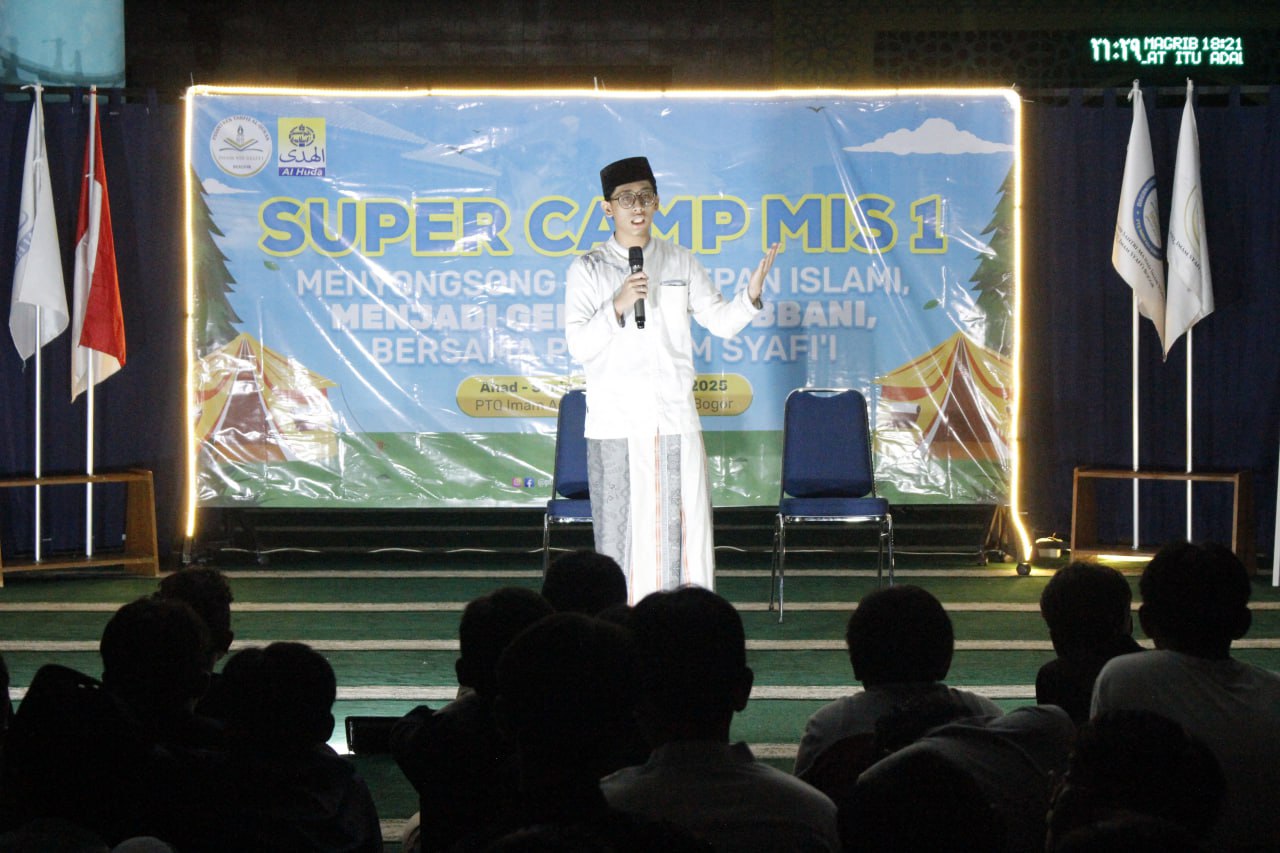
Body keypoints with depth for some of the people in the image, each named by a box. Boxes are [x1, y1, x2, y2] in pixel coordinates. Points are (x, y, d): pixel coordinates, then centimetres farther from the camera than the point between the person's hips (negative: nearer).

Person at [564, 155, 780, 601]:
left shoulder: (681, 263, 11)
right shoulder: (588, 269, 3)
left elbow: (721, 322, 11)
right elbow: (579, 346, -4)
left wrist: (751, 294, -8)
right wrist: (618, 306, -19)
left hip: (675, 418, 2)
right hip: (615, 422, -2)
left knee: (683, 526, 1)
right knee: (621, 529, -2)